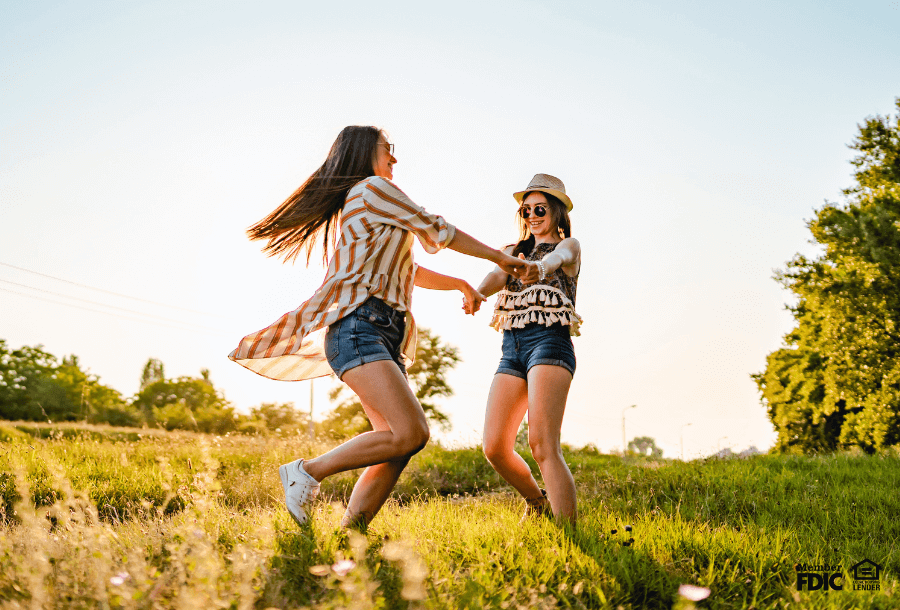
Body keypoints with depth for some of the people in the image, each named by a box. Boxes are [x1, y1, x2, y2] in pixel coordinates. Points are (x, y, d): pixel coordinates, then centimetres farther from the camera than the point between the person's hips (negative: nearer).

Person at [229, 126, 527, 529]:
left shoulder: (366, 215, 30)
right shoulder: (373, 188, 2)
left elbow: (410, 271, 40)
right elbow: (436, 232, 6)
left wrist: (460, 284, 44)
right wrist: (499, 258, 17)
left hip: (383, 336, 10)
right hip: (358, 328, -10)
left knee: (401, 441, -3)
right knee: (409, 433, -22)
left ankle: (348, 533, -6)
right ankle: (307, 472, -11)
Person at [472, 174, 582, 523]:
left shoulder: (569, 246, 11)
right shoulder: (515, 251, 24)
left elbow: (556, 258, -15)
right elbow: (498, 275, 1)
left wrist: (539, 268, -41)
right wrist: (477, 293, -24)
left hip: (549, 341, -6)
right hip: (512, 349, 6)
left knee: (542, 445, -22)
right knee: (495, 449, -1)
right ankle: (537, 501, 26)